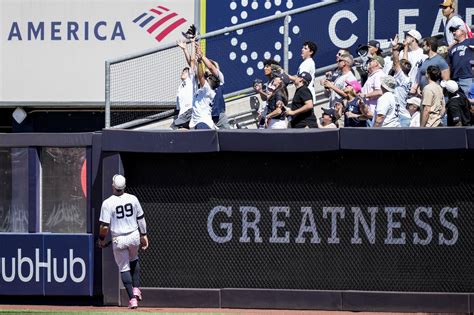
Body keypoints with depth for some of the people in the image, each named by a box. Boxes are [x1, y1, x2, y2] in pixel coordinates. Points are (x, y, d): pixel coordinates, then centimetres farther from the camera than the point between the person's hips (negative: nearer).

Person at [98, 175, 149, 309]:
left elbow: (104, 226, -14)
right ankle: (136, 289, 19)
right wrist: (144, 235, 16)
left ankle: (132, 298, 1)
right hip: (134, 236, 3)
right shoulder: (133, 199, -4)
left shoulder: (107, 203, -14)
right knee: (134, 260, 30)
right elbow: (141, 219, 4)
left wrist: (101, 239, 4)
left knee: (124, 268, 9)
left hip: (118, 240, -3)